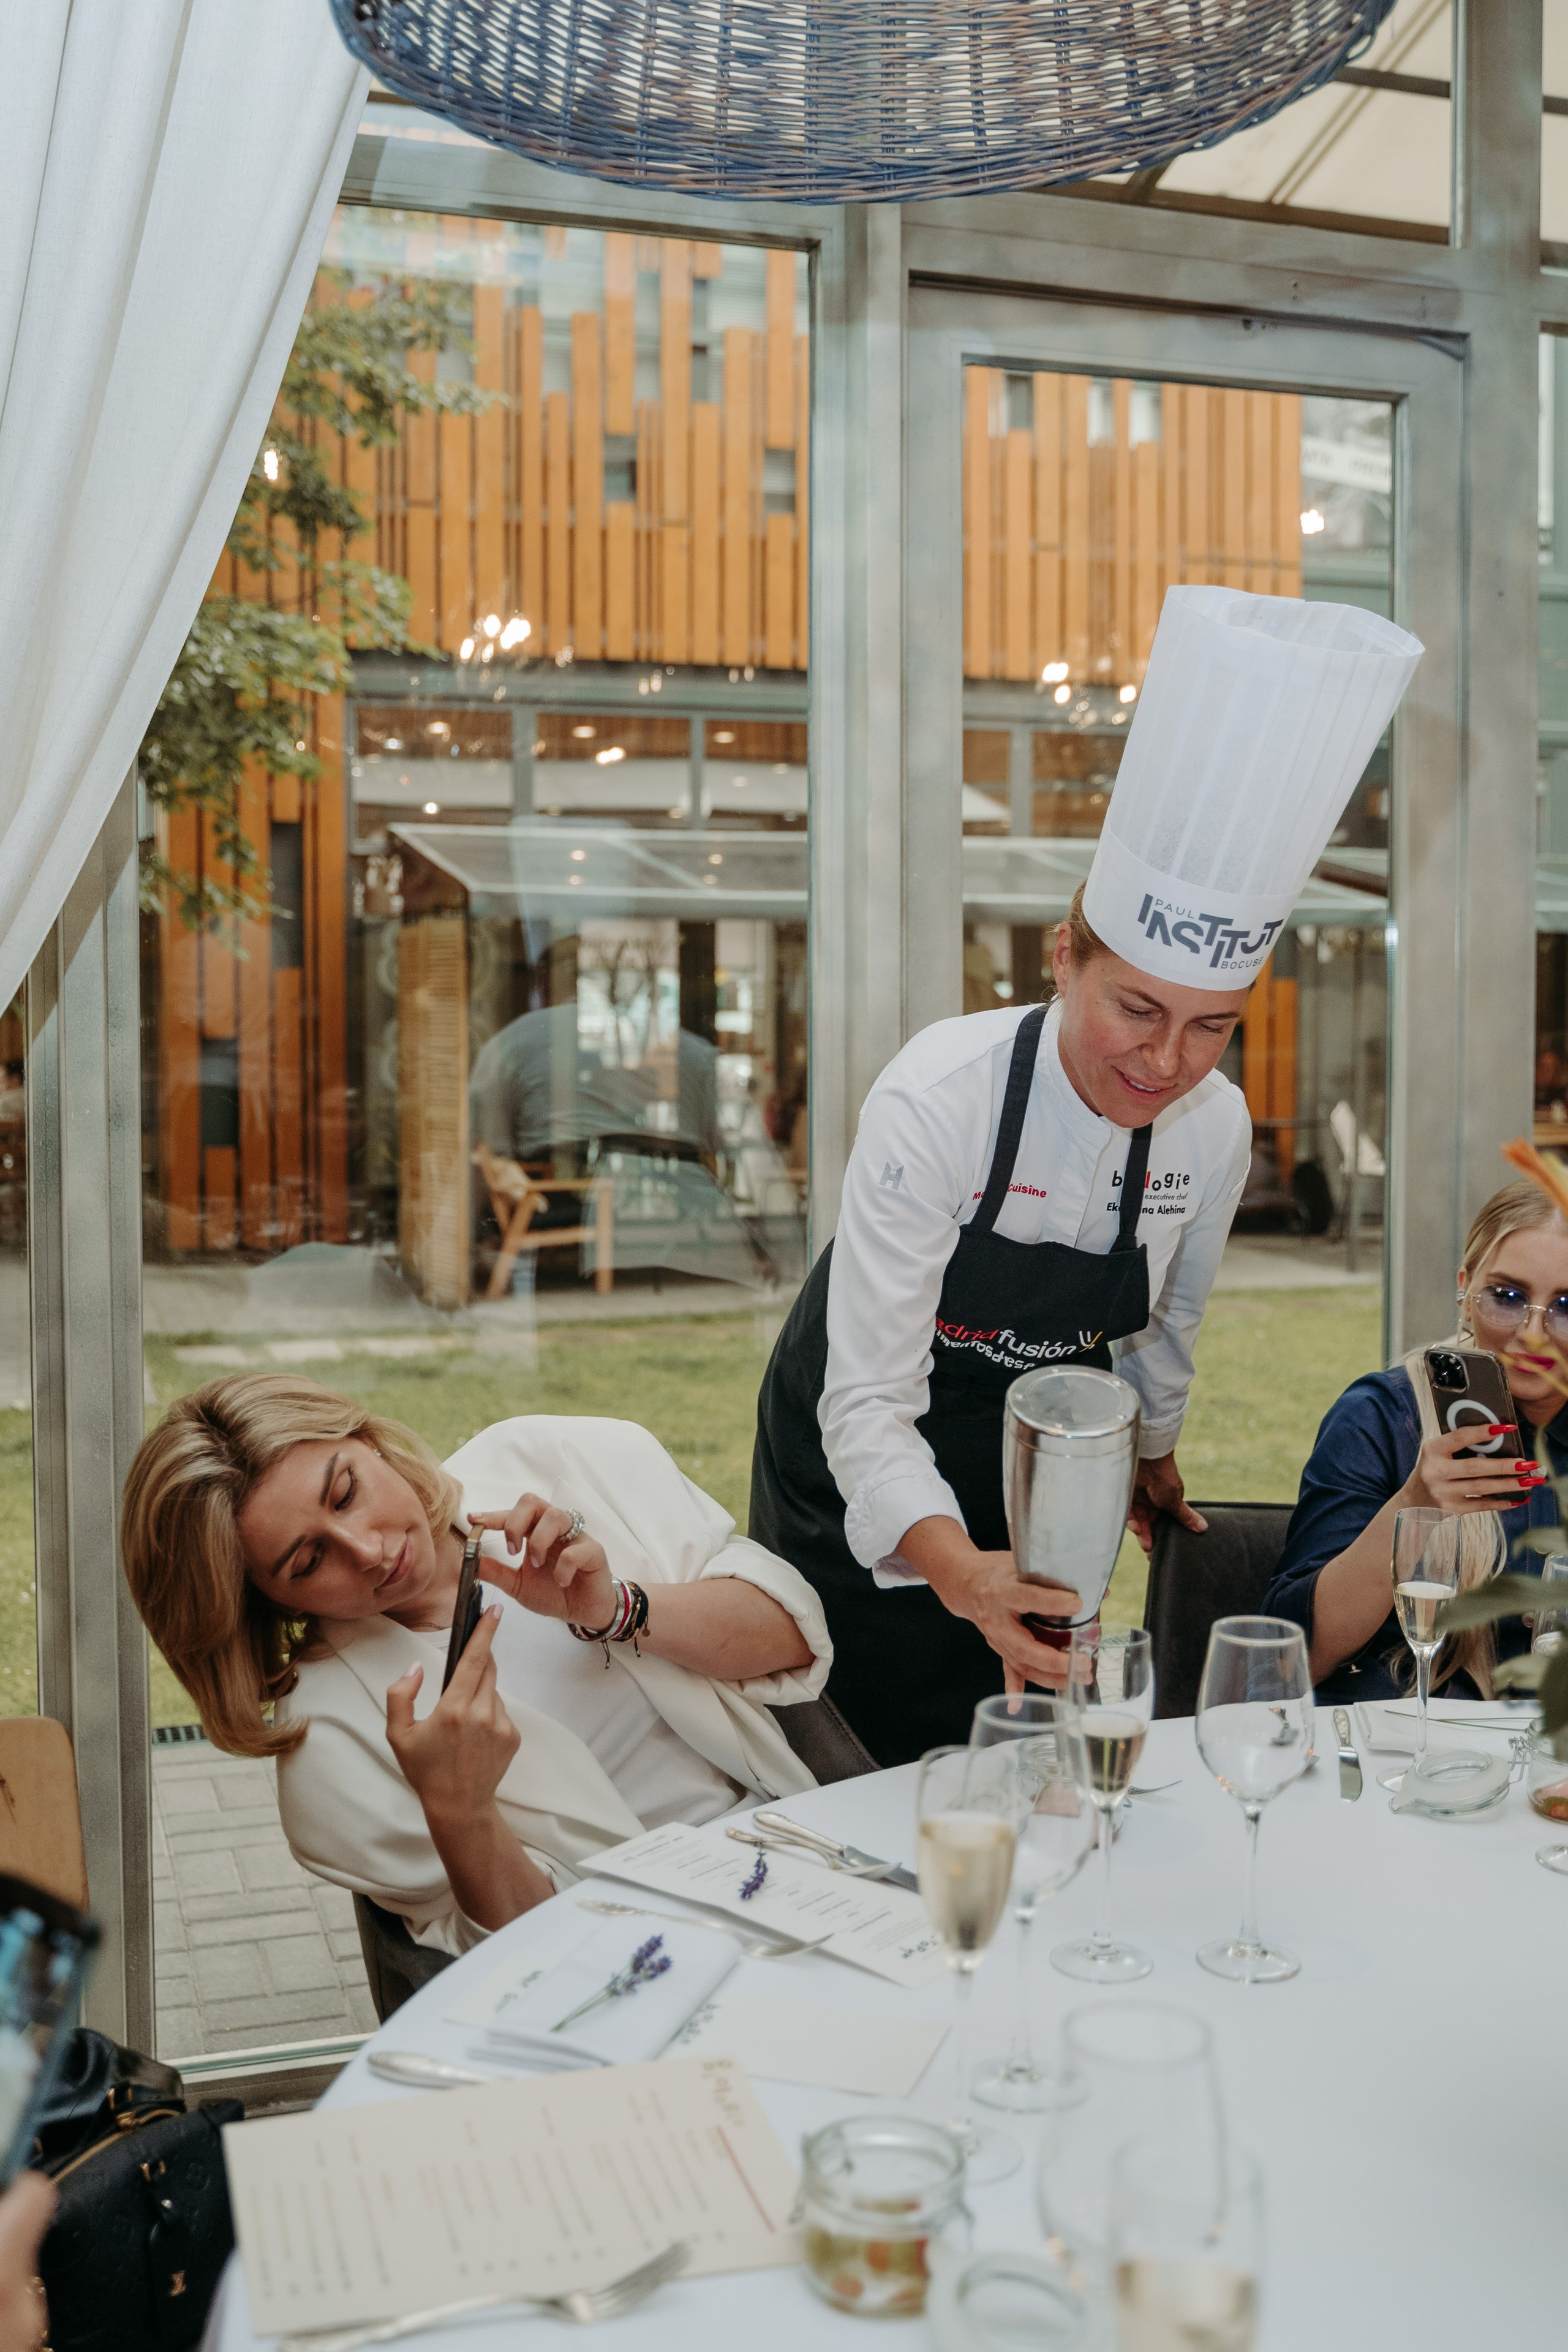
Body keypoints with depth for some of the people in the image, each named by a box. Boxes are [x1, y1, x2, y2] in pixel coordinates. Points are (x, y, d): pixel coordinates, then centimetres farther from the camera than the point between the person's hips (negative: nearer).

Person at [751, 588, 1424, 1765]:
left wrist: (1153, 1452, 20)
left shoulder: (1214, 1128, -16)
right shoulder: (938, 1101, -31)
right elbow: (870, 1398, -34)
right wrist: (960, 1571, -49)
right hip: (865, 1485, -3)